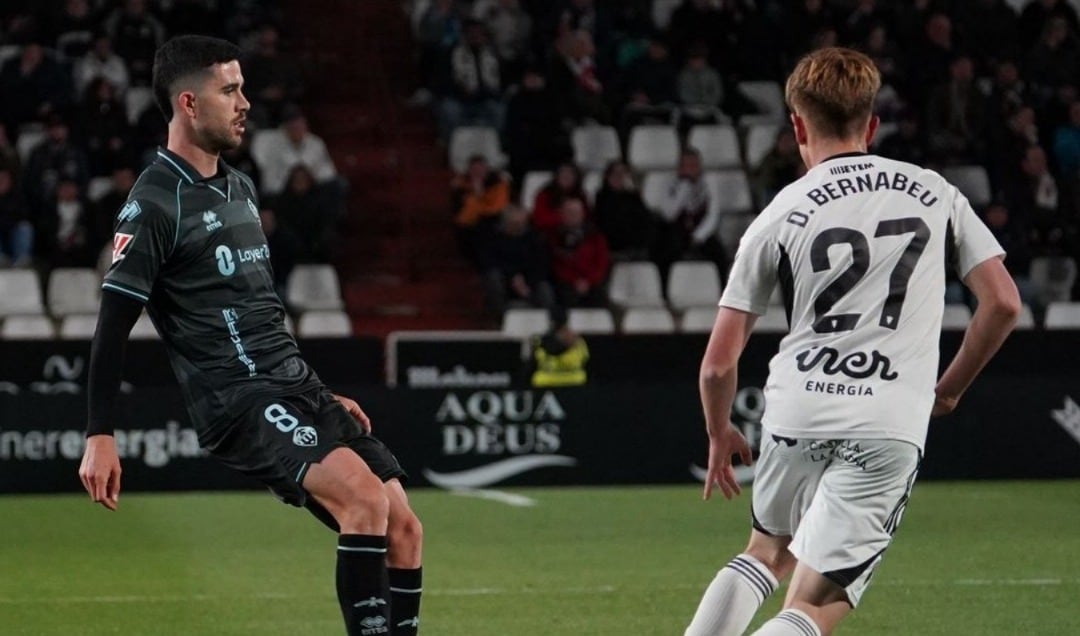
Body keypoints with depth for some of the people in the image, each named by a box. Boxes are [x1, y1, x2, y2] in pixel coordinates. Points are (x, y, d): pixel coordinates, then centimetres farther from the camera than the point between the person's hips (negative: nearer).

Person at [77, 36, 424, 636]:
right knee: (365, 496, -27)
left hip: (295, 387, 9)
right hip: (237, 401, -9)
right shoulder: (154, 204, -8)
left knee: (402, 527, 0)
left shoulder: (240, 188, 18)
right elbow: (113, 325, -10)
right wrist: (99, 438, -15)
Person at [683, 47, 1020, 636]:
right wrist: (951, 388, 20)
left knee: (768, 553, 29)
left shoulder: (779, 216, 5)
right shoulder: (935, 194, 9)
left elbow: (718, 365, 4)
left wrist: (719, 434, 23)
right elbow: (1003, 303, 6)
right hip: (891, 428, -1)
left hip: (796, 413, 1)